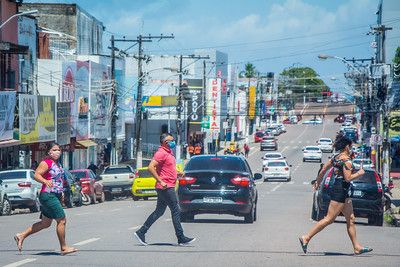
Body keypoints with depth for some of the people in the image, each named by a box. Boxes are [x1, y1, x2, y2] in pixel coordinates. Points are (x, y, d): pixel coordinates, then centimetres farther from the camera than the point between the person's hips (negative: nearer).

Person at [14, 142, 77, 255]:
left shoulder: (57, 163, 16)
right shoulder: (46, 163, -12)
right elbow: (36, 175, -22)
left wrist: (60, 194, 28)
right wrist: (46, 181, -40)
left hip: (55, 195, 10)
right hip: (48, 195, -10)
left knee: (45, 223, 15)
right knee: (62, 220, -8)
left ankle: (21, 236, 22)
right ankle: (64, 248, -1)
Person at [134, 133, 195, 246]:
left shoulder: (169, 153, 18)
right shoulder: (161, 153, -14)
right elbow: (151, 167, -23)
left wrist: (176, 174, 13)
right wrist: (160, 181, -25)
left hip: (168, 187, 10)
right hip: (166, 187, -10)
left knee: (159, 211, 12)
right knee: (176, 211, -7)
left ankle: (141, 232, 13)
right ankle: (181, 238, -3)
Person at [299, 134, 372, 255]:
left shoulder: (336, 157, 10)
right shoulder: (347, 160, -16)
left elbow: (324, 169, 15)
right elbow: (348, 178, -22)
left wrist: (318, 182, 28)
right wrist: (359, 173, -7)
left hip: (343, 192, 10)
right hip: (340, 191, -10)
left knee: (351, 220, 11)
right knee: (329, 219, -7)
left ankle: (357, 247, 13)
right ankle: (306, 238, -5)